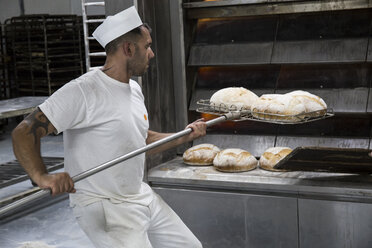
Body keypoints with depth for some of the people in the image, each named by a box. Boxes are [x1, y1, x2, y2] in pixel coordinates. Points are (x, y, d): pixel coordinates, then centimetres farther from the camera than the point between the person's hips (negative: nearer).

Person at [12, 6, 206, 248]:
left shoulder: (134, 89, 10)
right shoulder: (83, 91, -20)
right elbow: (24, 133, -24)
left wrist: (184, 136, 13)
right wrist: (41, 176, -39)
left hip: (142, 196, 9)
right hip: (103, 207, -9)